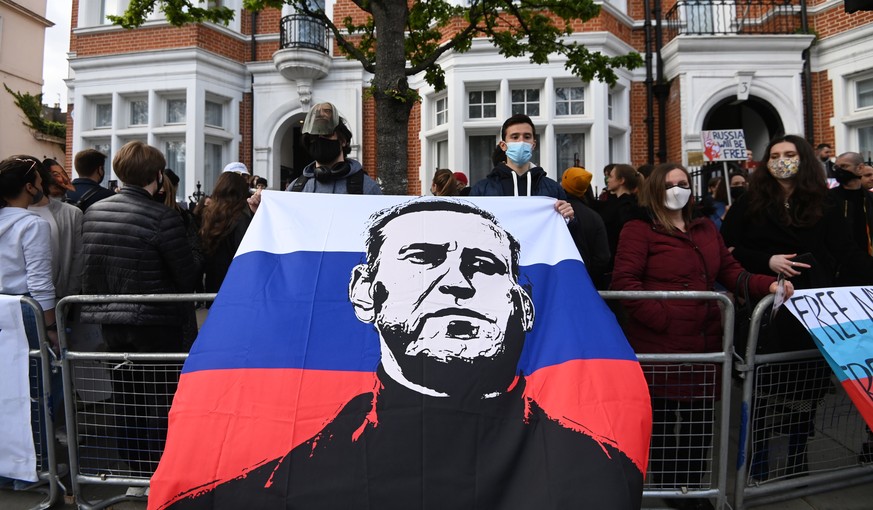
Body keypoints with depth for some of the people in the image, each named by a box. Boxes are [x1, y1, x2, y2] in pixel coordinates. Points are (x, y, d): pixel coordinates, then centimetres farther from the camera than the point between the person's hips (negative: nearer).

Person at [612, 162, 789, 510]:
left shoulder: (706, 228, 18)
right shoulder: (639, 229, -4)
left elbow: (730, 272, 17)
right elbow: (624, 282, -13)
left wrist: (767, 285, -1)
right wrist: (660, 318, -19)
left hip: (704, 340, 6)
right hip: (659, 341, -6)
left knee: (701, 418, 12)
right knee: (662, 418, 4)